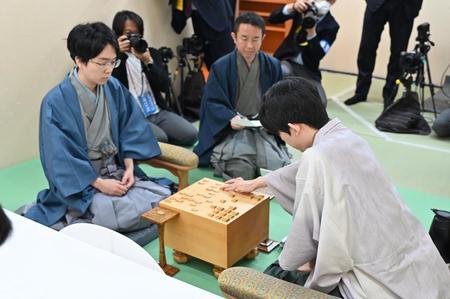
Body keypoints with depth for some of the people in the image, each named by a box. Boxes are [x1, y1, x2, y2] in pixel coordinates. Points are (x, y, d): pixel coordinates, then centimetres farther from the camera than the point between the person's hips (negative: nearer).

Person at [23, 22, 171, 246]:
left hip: (115, 171, 6)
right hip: (80, 183, -6)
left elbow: (129, 131, 5)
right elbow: (61, 157, -16)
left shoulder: (114, 89, -1)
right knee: (124, 215, -27)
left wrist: (129, 168, -9)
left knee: (164, 200, -11)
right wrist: (99, 183, -21)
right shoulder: (56, 102, -16)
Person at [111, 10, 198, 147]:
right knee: (159, 139, -30)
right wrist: (119, 55, -16)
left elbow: (165, 86, 3)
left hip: (157, 112, 5)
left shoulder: (152, 53, 15)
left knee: (191, 134, -15)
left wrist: (148, 62, -12)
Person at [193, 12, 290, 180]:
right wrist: (230, 118, -22)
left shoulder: (273, 66, 6)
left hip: (263, 127, 3)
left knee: (281, 166, -21)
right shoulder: (220, 67, -2)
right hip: (231, 128, -3)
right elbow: (212, 102, -3)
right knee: (242, 170, -27)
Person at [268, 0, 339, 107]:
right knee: (283, 72, -37)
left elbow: (317, 56, -17)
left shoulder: (331, 26, -6)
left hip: (307, 70, 0)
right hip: (287, 60, 0)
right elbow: (272, 19, -11)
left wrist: (311, 31, -31)